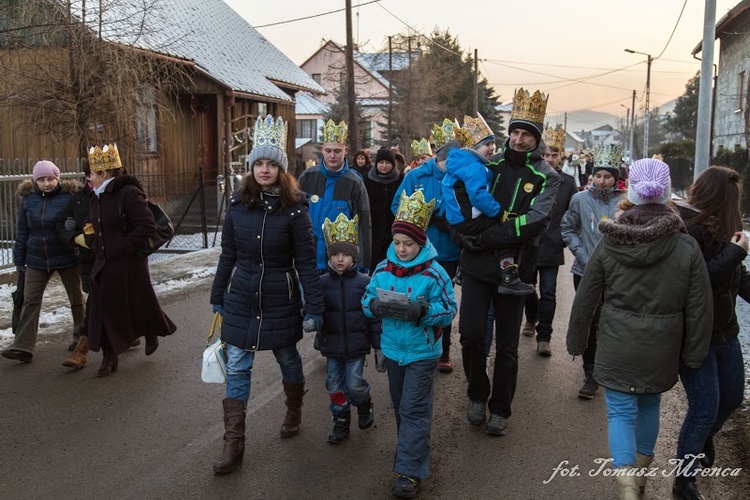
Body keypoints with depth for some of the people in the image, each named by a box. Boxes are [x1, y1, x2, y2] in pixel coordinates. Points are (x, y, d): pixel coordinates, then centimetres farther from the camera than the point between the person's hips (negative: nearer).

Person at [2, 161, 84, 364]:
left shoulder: (69, 197, -10)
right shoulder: (28, 199, 1)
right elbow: (22, 232, 6)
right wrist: (19, 261, 7)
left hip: (67, 259, -3)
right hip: (37, 260, 3)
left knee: (76, 299, 11)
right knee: (30, 301, -1)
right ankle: (23, 347, 1)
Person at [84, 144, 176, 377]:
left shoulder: (129, 193, -14)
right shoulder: (98, 198, 12)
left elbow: (147, 226, -21)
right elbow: (90, 227, 26)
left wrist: (123, 247, -19)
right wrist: (94, 245, 7)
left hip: (129, 265, -7)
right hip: (104, 265, 8)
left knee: (139, 306, 7)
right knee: (104, 310, 6)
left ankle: (151, 334, 37)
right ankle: (109, 356, 16)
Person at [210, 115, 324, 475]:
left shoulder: (294, 209, -10)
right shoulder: (238, 204, -1)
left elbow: (306, 262, -10)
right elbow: (228, 255, 7)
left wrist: (315, 308, -12)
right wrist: (217, 297, 11)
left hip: (281, 301, -2)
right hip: (241, 299, 3)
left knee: (288, 360, 15)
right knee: (237, 368, 3)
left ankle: (293, 414, 42)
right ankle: (233, 444, 11)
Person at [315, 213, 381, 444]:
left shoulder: (364, 282, -7)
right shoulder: (322, 283, -2)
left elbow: (374, 316, -3)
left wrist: (379, 346, -2)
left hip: (357, 345, -2)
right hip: (332, 345, 2)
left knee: (355, 384, 1)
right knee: (335, 385, 10)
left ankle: (364, 407, 34)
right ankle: (341, 422, 28)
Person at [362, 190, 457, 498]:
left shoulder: (434, 273, -14)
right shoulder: (382, 270, -2)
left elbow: (449, 310, -13)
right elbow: (367, 301, 4)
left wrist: (422, 310, -30)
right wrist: (376, 306, -20)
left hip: (422, 352, -5)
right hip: (393, 349, 5)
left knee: (414, 410, -2)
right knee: (400, 406, 19)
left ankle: (409, 471, 2)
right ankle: (412, 447, 41)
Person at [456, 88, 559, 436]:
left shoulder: (545, 178, -3)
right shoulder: (488, 164, 4)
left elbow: (535, 221, -17)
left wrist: (484, 236, -22)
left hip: (513, 268, -1)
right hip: (477, 264, 1)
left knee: (507, 345, 9)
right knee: (471, 334, -2)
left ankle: (499, 409, 26)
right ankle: (477, 395, 24)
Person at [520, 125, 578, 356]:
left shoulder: (568, 182, 2)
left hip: (552, 248, 0)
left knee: (548, 293, 1)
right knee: (527, 288, 16)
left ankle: (544, 337, 8)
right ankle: (531, 319, 42)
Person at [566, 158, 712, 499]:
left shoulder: (608, 245, -8)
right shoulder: (687, 248, -8)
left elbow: (584, 300, -1)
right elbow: (699, 309, -4)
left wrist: (576, 341, 12)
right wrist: (693, 356, 7)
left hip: (617, 345, -2)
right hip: (662, 349, 2)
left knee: (621, 411, 7)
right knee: (649, 404, 22)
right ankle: (641, 469, 39)